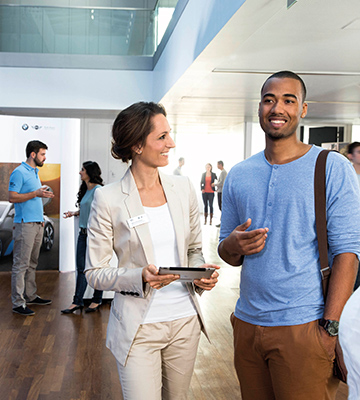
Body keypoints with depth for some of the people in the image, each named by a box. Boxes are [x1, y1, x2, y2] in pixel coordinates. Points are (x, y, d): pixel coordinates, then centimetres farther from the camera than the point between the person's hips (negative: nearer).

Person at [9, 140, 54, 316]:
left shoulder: (35, 172, 18)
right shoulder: (19, 172, -9)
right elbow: (12, 197, -16)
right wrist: (36, 193, -20)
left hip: (37, 224, 9)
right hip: (25, 224, -9)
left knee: (32, 263, 14)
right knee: (21, 264, -6)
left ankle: (31, 296, 22)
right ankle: (18, 303, -3)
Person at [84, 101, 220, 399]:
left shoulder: (183, 188, 3)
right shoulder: (108, 199, -10)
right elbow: (94, 273, -7)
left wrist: (200, 273, -8)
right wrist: (140, 277, -23)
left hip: (185, 321, 5)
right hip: (139, 328, -4)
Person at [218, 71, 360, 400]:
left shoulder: (333, 169, -5)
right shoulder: (238, 175, 9)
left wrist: (329, 326, -16)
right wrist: (234, 246, -10)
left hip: (303, 326, -4)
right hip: (247, 323, 5)